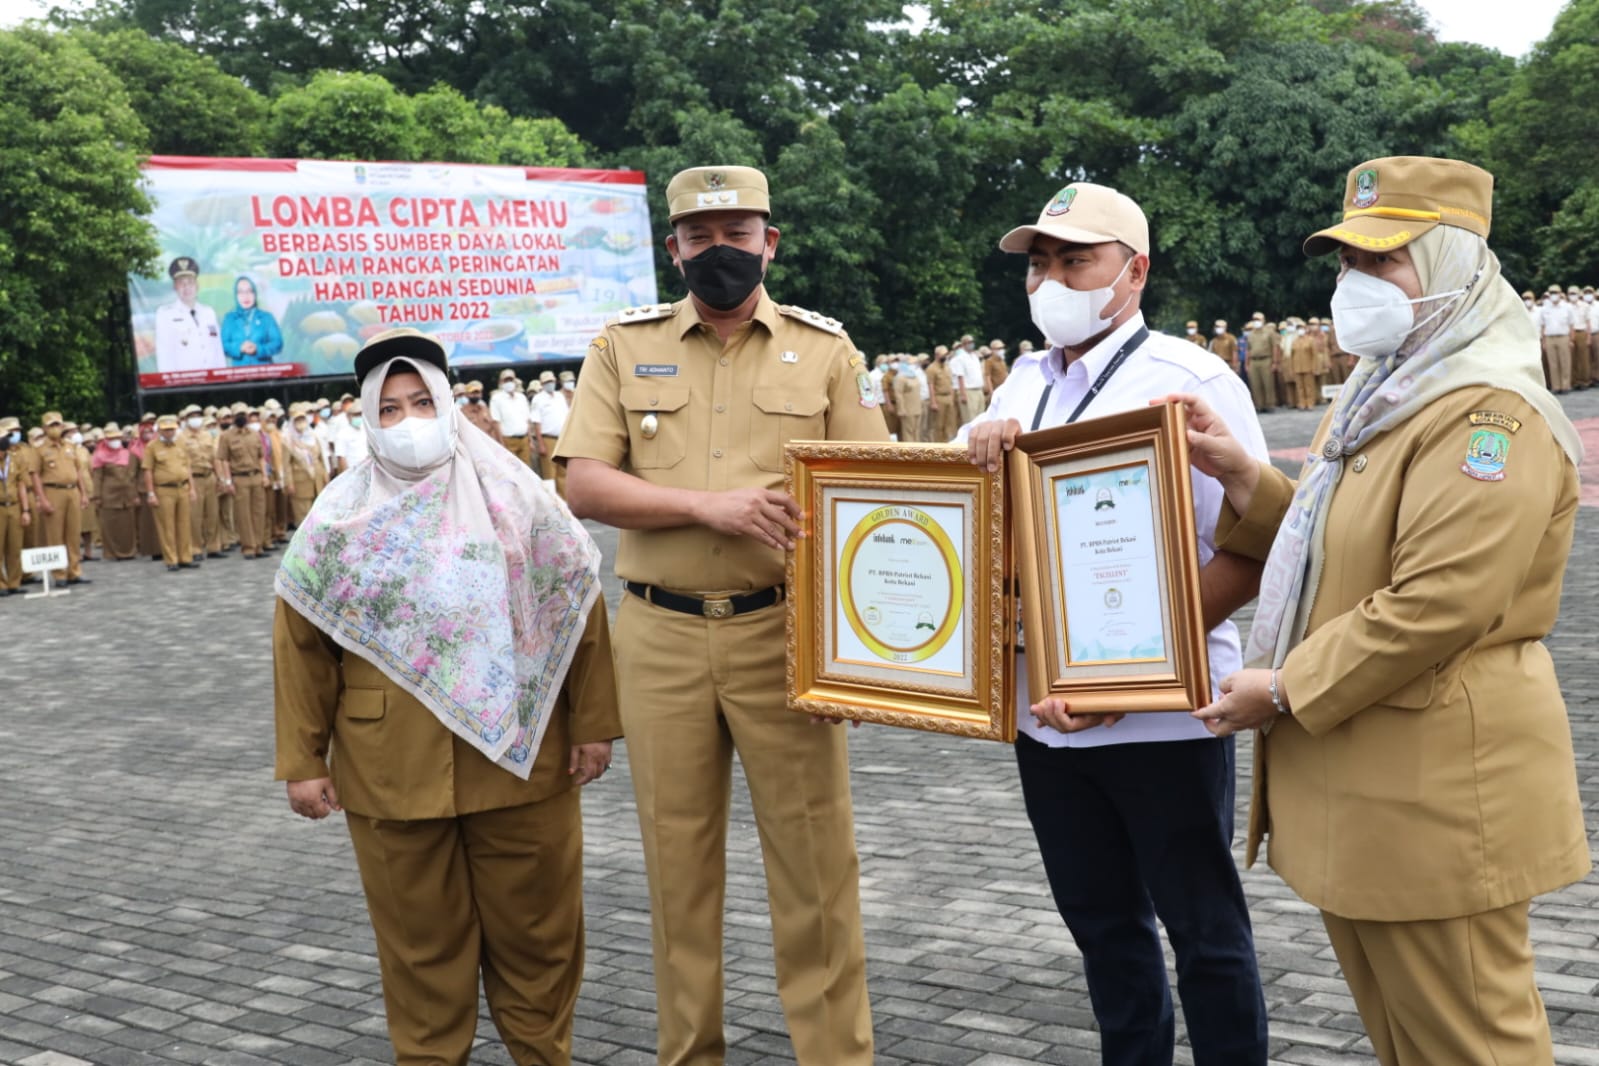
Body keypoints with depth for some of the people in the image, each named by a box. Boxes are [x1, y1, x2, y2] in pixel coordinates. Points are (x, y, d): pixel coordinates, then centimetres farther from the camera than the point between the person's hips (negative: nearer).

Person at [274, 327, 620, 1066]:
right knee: (419, 936, 10)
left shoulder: (513, 497, 0)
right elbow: (301, 646, 2)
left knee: (534, 923, 11)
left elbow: (577, 604, 1)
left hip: (518, 754, 0)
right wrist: (302, 760, 0)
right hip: (392, 766, 0)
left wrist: (593, 723, -1)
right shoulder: (339, 519, 1)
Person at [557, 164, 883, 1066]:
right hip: (660, 636, 1)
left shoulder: (825, 348, 4)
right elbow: (586, 486, -4)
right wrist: (710, 504, -18)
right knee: (679, 861, 10)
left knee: (815, 860, 3)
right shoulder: (625, 346, 5)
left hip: (784, 631, -1)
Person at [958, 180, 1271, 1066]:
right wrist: (979, 444, -11)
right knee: (1101, 922, 18)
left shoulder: (1191, 382, -10)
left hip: (1159, 713, -6)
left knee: (1202, 927, 7)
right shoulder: (1024, 385, 11)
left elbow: (1246, 556, -15)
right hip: (1044, 710, 6)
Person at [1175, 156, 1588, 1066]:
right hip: (1361, 787, 10)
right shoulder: (1384, 394, 16)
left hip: (1434, 789, -10)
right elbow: (1328, 546, 23)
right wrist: (1241, 476, 6)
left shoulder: (1488, 411, -18)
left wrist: (1286, 689, -18)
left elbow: (1438, 605, -26)